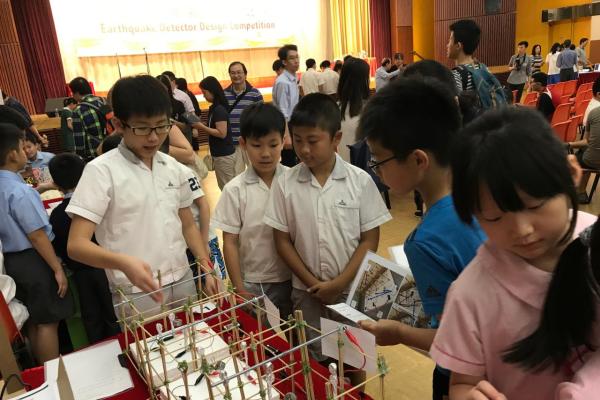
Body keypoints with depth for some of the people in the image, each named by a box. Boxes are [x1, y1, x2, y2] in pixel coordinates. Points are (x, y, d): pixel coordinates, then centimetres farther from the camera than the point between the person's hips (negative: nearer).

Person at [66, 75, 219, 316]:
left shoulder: (174, 169, 3)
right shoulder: (101, 171, -13)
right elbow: (76, 244, -17)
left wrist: (207, 269, 2)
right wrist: (124, 263, -35)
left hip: (183, 283, 5)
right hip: (136, 295, -5)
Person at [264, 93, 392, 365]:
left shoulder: (360, 181, -9)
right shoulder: (285, 184, -6)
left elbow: (369, 241, -6)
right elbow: (282, 241, -1)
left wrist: (338, 284, -12)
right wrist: (314, 283, -8)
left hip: (353, 290, 0)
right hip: (307, 293, 1)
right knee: (312, 361, 13)